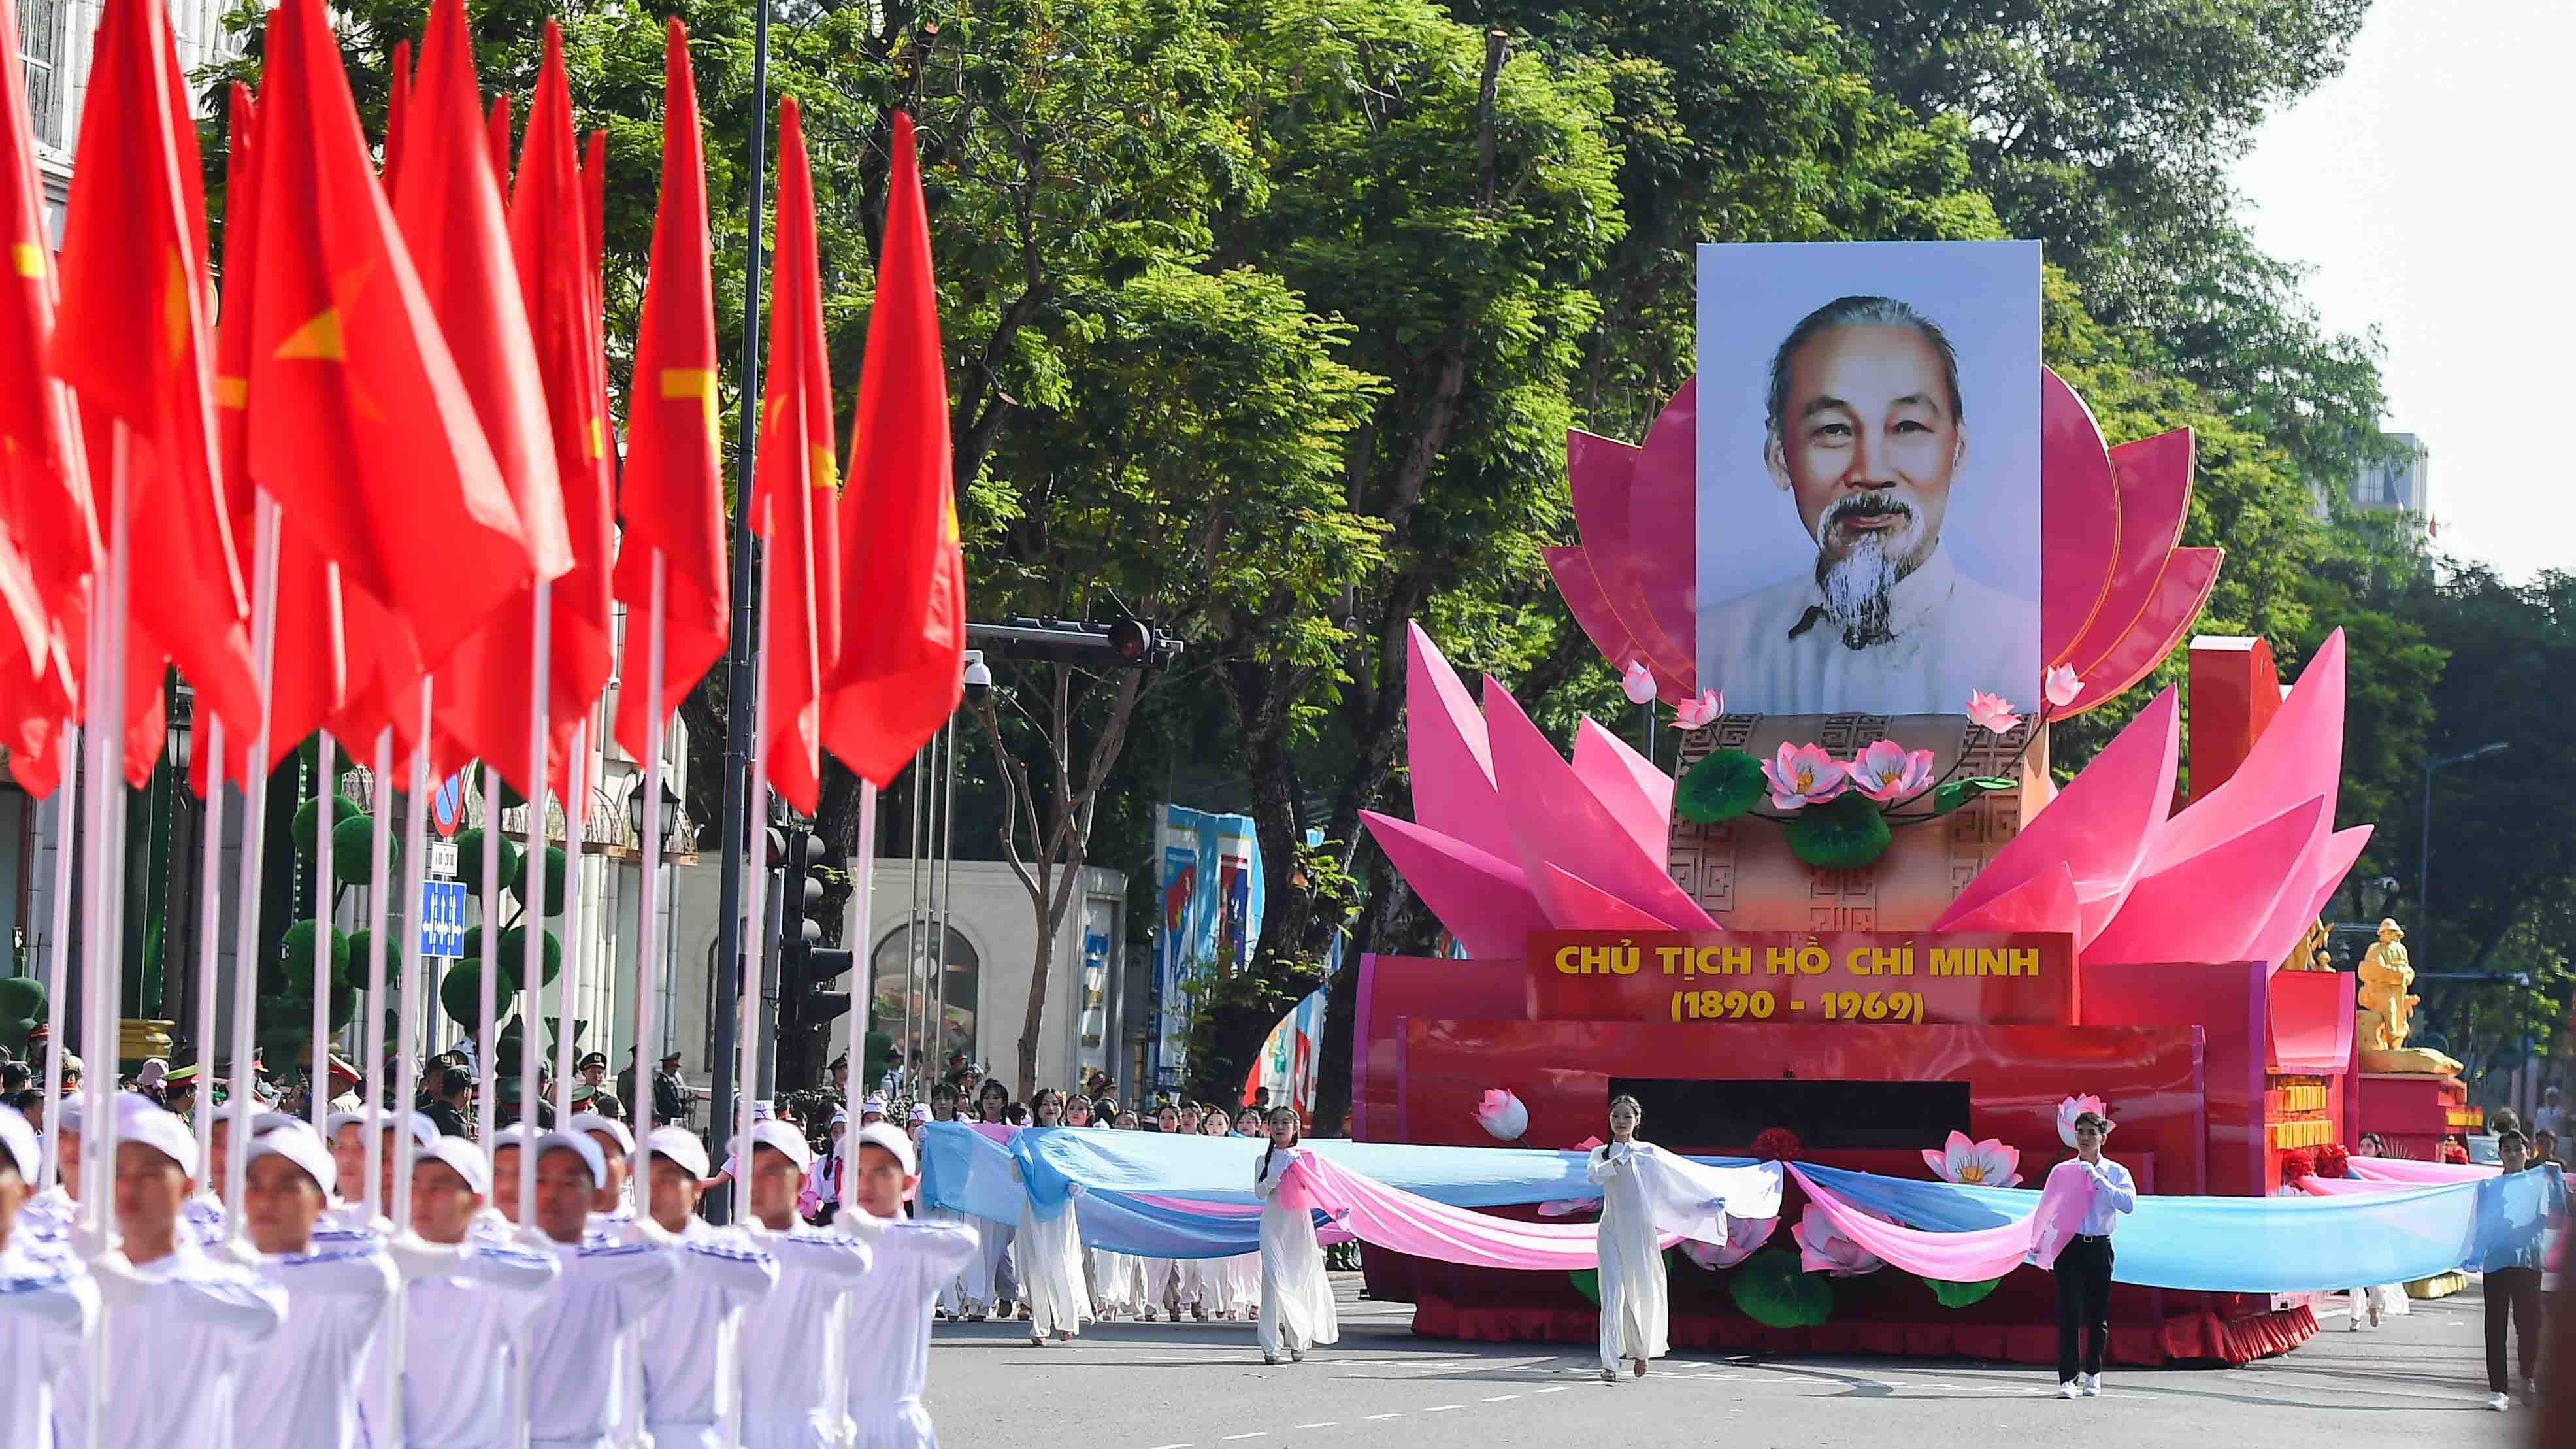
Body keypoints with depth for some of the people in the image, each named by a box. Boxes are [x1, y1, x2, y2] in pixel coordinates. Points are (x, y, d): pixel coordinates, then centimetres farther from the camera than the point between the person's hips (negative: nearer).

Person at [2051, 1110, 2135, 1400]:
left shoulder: (2116, 1173, 3)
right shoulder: (2061, 1171, 4)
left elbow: (2129, 1204, -15)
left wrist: (2099, 1180, -18)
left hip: (2100, 1248, 1)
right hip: (2069, 1246, -1)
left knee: (2098, 1316, 9)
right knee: (2070, 1314, -10)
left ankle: (2092, 1376, 25)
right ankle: (2068, 1379, -12)